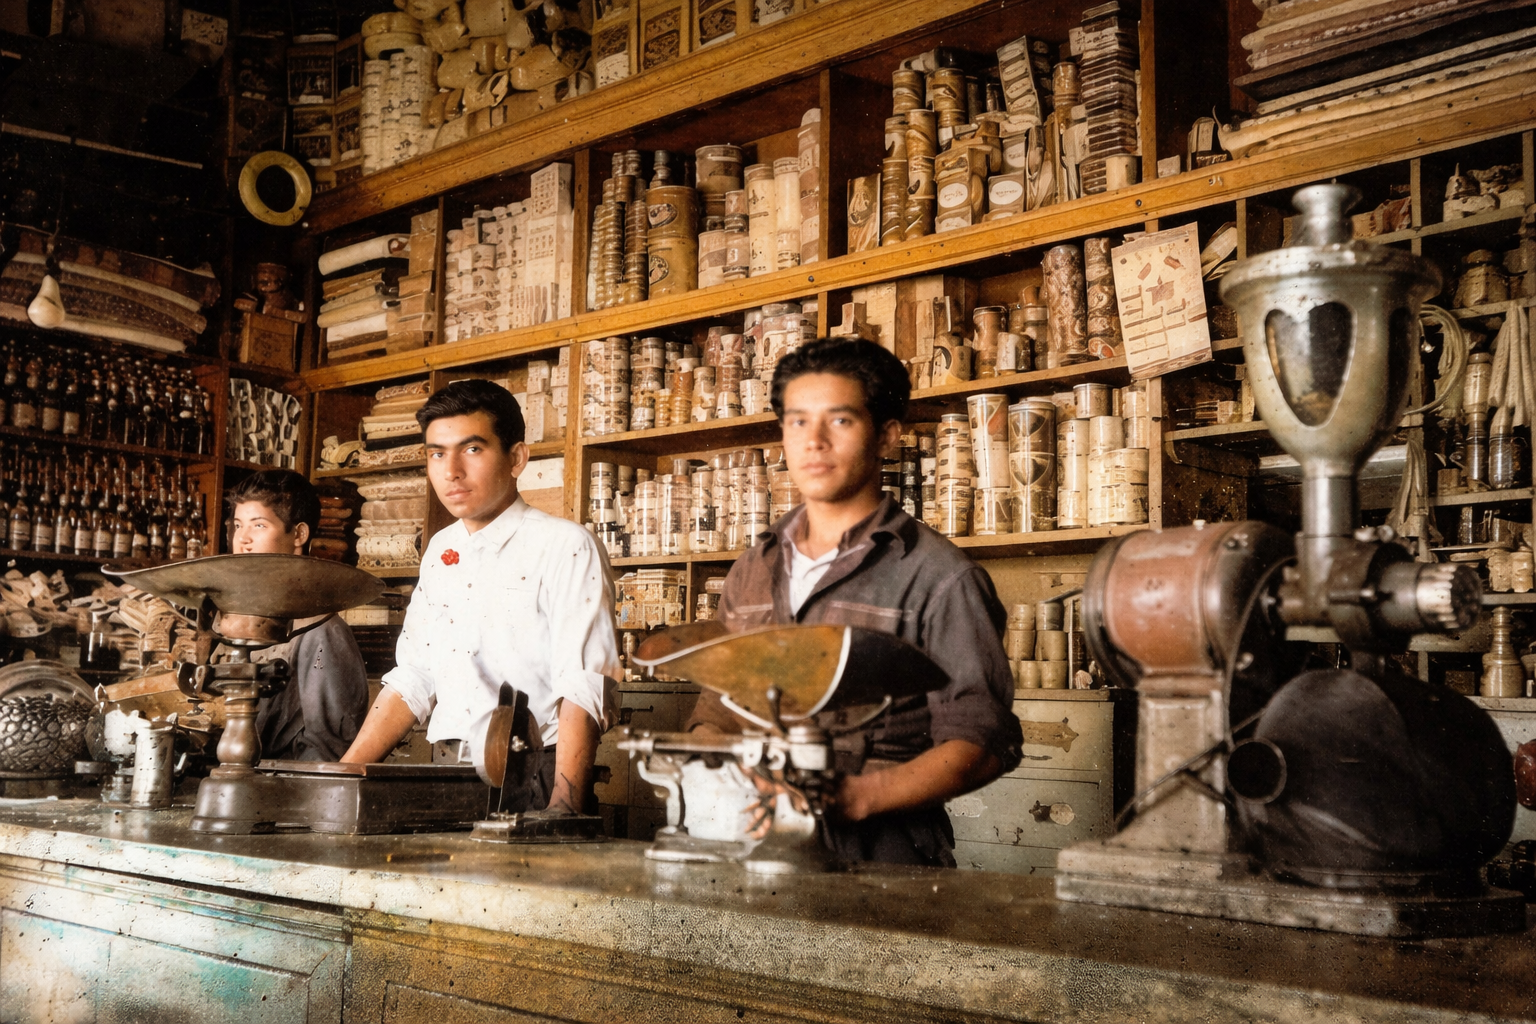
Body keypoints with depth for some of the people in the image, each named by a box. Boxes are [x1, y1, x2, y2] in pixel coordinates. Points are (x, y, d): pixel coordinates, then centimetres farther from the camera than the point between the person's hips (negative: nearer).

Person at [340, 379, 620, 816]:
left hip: (531, 782, -6)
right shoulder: (440, 551, 15)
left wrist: (562, 813, -23)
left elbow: (584, 693, -14)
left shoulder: (565, 547, -6)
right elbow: (411, 679, 18)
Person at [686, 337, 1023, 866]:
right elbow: (718, 709, 25)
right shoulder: (751, 573, 19)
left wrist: (855, 797, -17)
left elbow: (980, 742, -4)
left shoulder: (938, 577, 1)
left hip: (882, 861, -4)